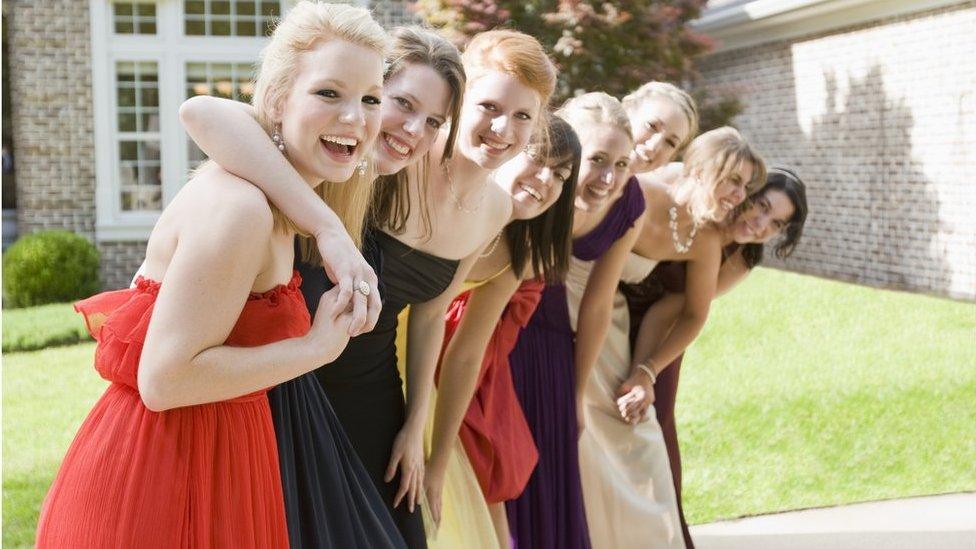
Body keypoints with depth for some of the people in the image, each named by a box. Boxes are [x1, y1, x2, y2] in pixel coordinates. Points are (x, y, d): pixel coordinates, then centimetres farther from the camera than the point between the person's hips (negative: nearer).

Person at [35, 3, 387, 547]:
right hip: (159, 470, -9)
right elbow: (165, 379, -26)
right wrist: (317, 346, -21)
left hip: (218, 449, 9)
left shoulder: (276, 200, 5)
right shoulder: (238, 207, -24)